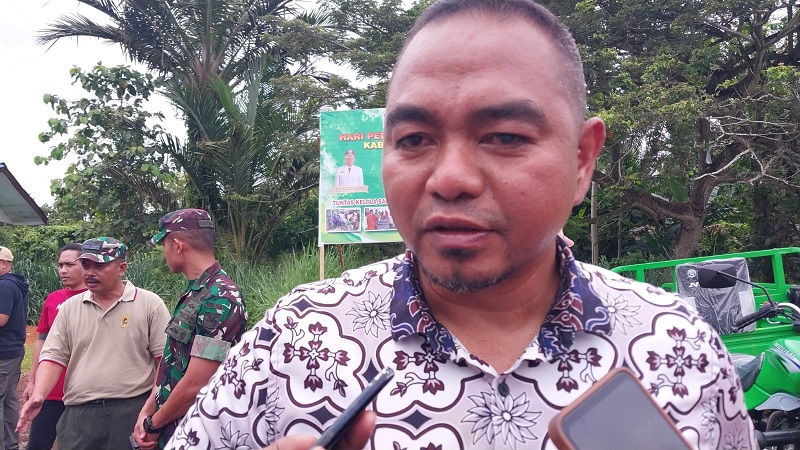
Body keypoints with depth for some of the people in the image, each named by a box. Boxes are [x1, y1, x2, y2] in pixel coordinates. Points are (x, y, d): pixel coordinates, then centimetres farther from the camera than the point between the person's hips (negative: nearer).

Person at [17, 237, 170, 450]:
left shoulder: (150, 304, -2)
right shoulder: (70, 307, 10)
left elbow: (165, 358, -3)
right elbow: (54, 356, 7)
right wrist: (38, 395, -9)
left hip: (134, 412, -3)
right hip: (78, 414, 4)